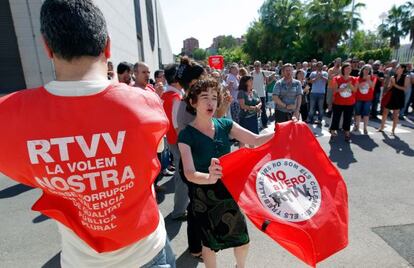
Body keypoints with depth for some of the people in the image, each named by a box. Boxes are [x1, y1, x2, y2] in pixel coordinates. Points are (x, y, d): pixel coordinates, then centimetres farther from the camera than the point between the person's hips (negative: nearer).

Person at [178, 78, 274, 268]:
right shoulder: (187, 134, -17)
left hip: (229, 191, 4)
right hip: (203, 197, -3)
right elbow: (189, 173, -27)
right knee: (210, 242, 17)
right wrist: (209, 177, -47)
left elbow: (256, 140, -11)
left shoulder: (224, 124, -6)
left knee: (243, 240, 17)